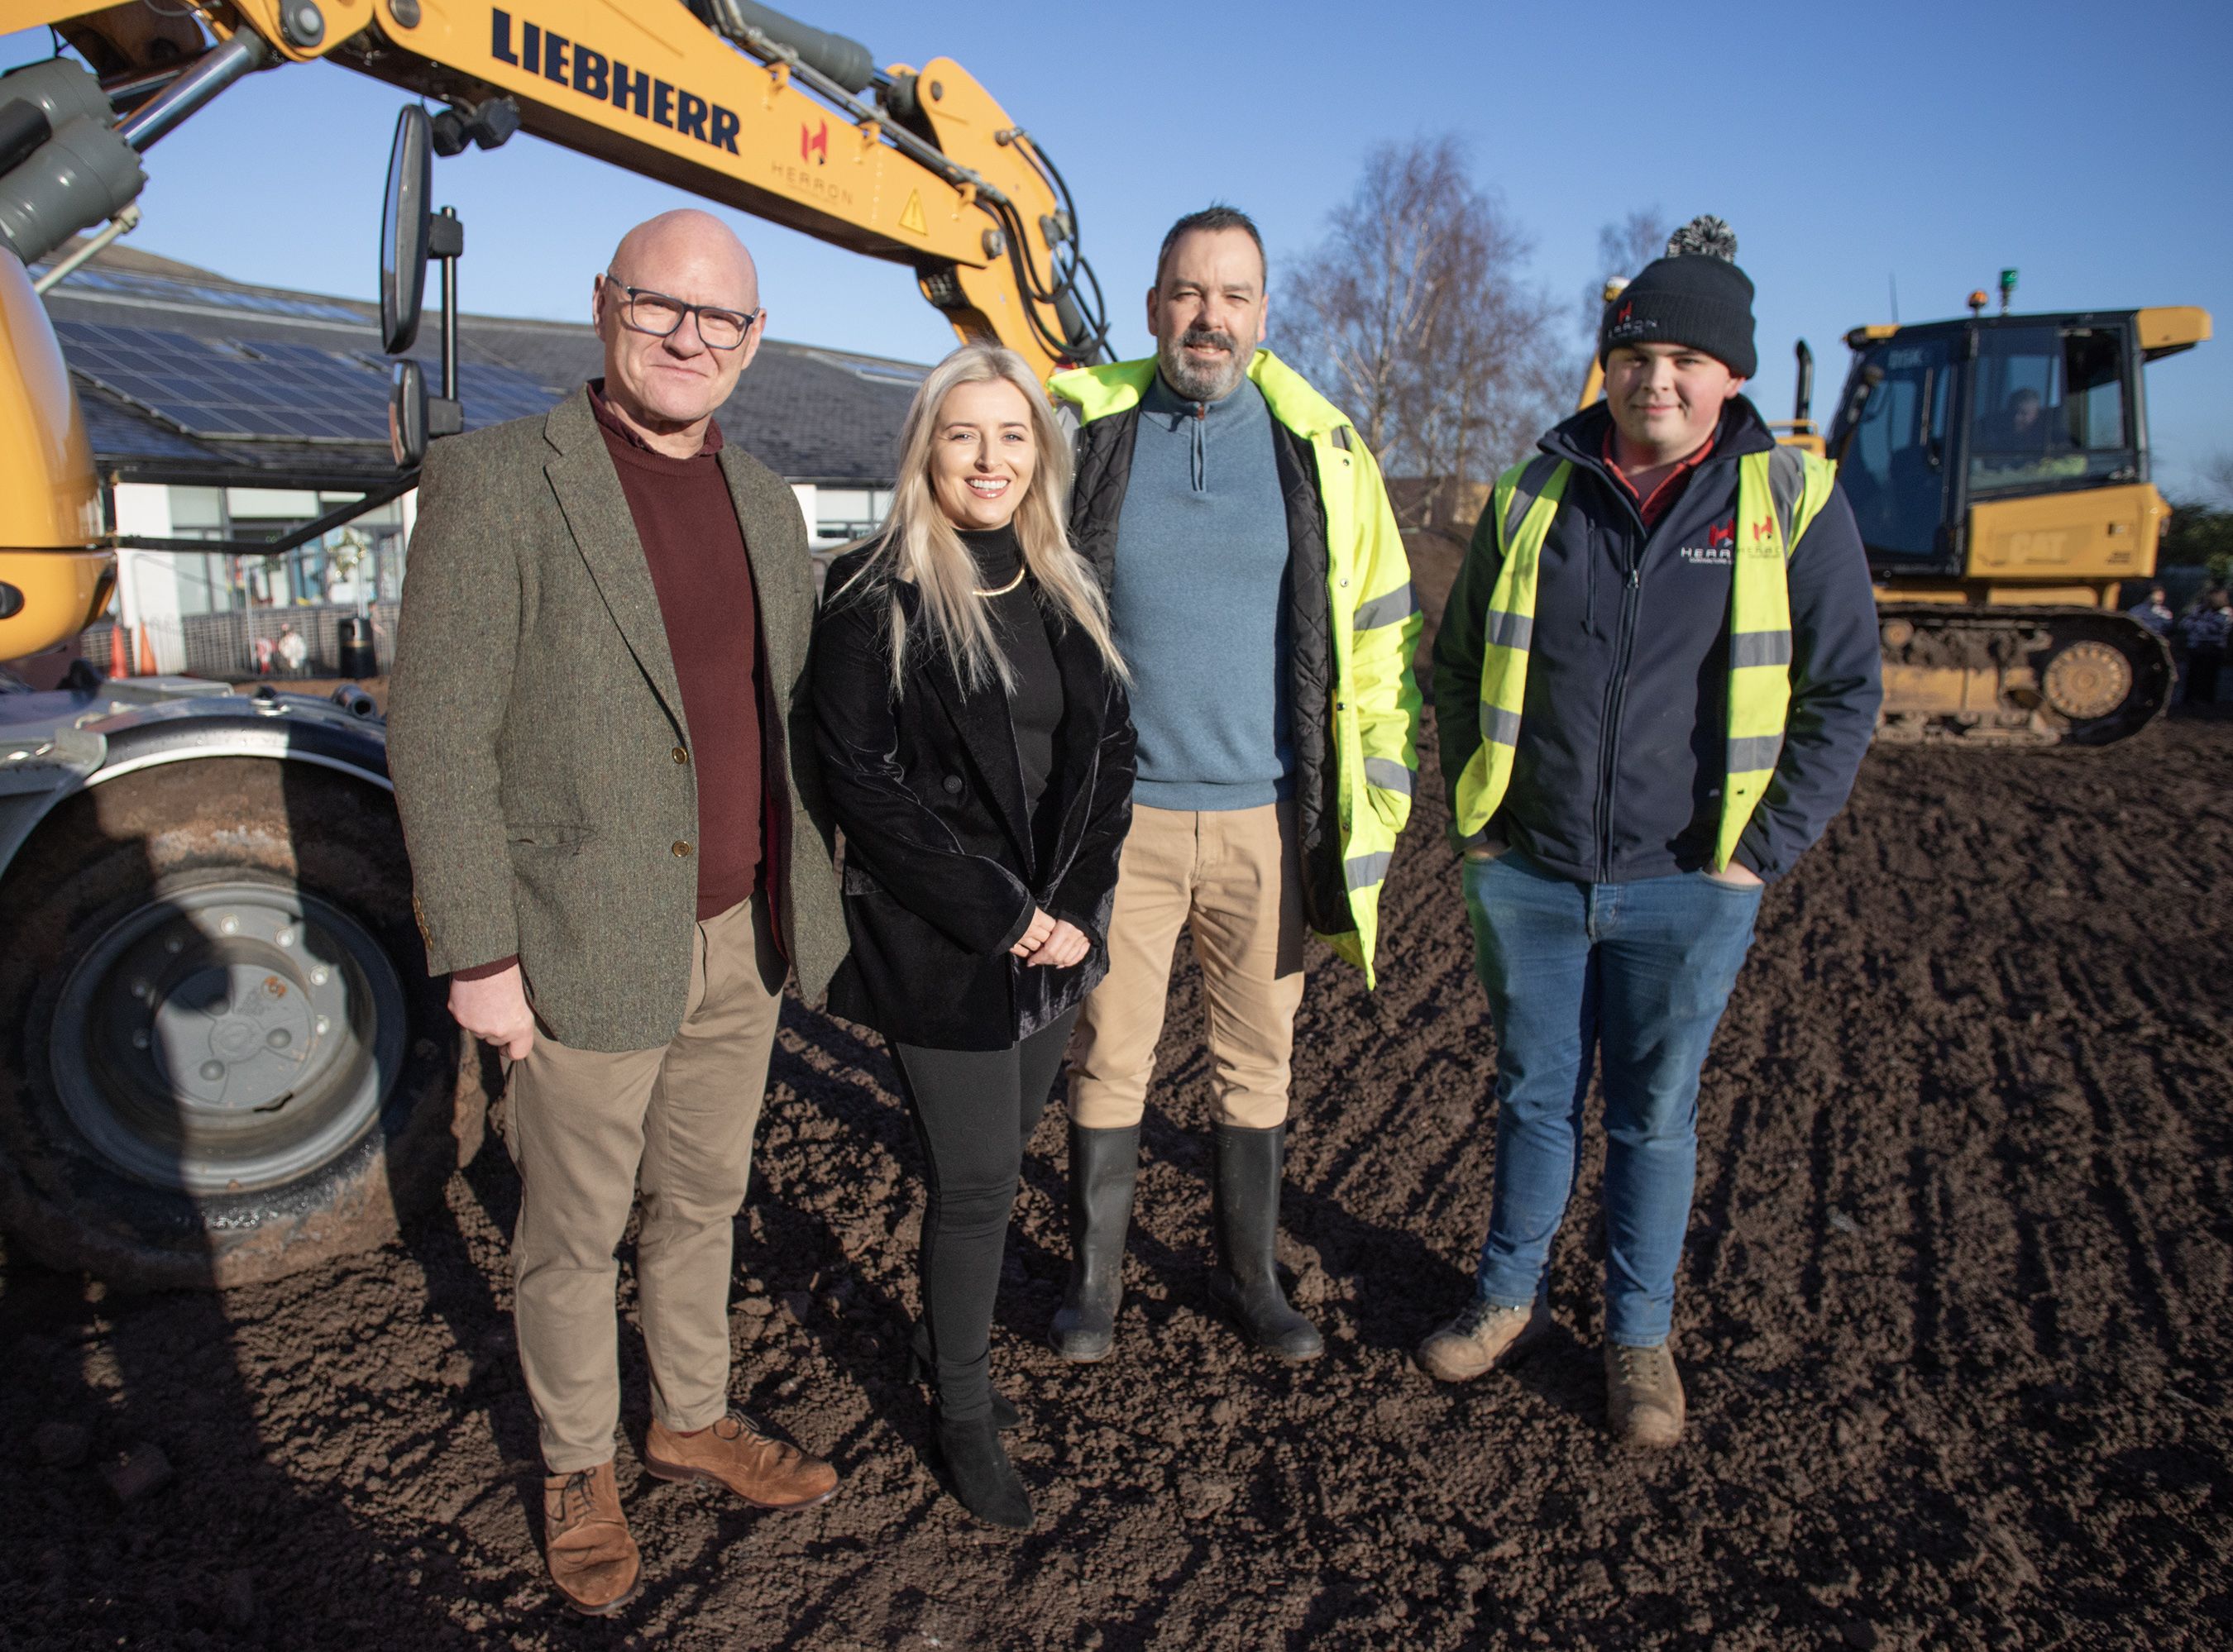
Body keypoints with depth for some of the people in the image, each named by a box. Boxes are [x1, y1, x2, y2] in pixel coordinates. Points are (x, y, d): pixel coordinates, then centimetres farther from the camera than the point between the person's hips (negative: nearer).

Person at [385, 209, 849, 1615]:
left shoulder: (767, 501, 8)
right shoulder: (495, 480, -12)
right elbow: (437, 737, -13)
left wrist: (806, 897, 12)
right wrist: (478, 956, -14)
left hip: (742, 942, 5)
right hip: (587, 950, -5)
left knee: (704, 1198, 21)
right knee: (576, 1232, 13)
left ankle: (693, 1417, 42)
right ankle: (578, 1468, 35)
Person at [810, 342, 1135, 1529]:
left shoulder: (1065, 594, 9)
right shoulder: (875, 597, -10)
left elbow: (1109, 753, 9)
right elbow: (865, 785, -15)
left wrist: (1076, 905, -3)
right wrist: (998, 917, -16)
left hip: (1056, 933, 6)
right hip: (938, 949, -5)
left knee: (1000, 1149, 16)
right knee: (975, 1179, 1)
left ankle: (948, 1332, 40)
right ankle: (965, 1418, 22)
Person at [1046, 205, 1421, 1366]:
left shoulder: (1320, 449, 3)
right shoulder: (1084, 433, 1)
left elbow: (1379, 625, 9)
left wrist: (1377, 784, 5)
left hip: (1269, 820, 1)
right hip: (1122, 815, -1)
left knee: (1257, 1062, 13)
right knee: (1109, 1059, 9)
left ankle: (1248, 1274, 32)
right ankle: (1095, 1274, 29)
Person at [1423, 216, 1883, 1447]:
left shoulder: (1792, 500, -3)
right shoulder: (1534, 494, 3)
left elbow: (1843, 691, 1)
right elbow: (1459, 663, 12)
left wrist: (1763, 849, -6)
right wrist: (1475, 815, 5)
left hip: (1686, 887, -1)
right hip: (1527, 875, 2)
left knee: (1654, 1116, 11)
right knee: (1534, 1096, 15)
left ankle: (1639, 1335, 30)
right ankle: (1509, 1297, 34)